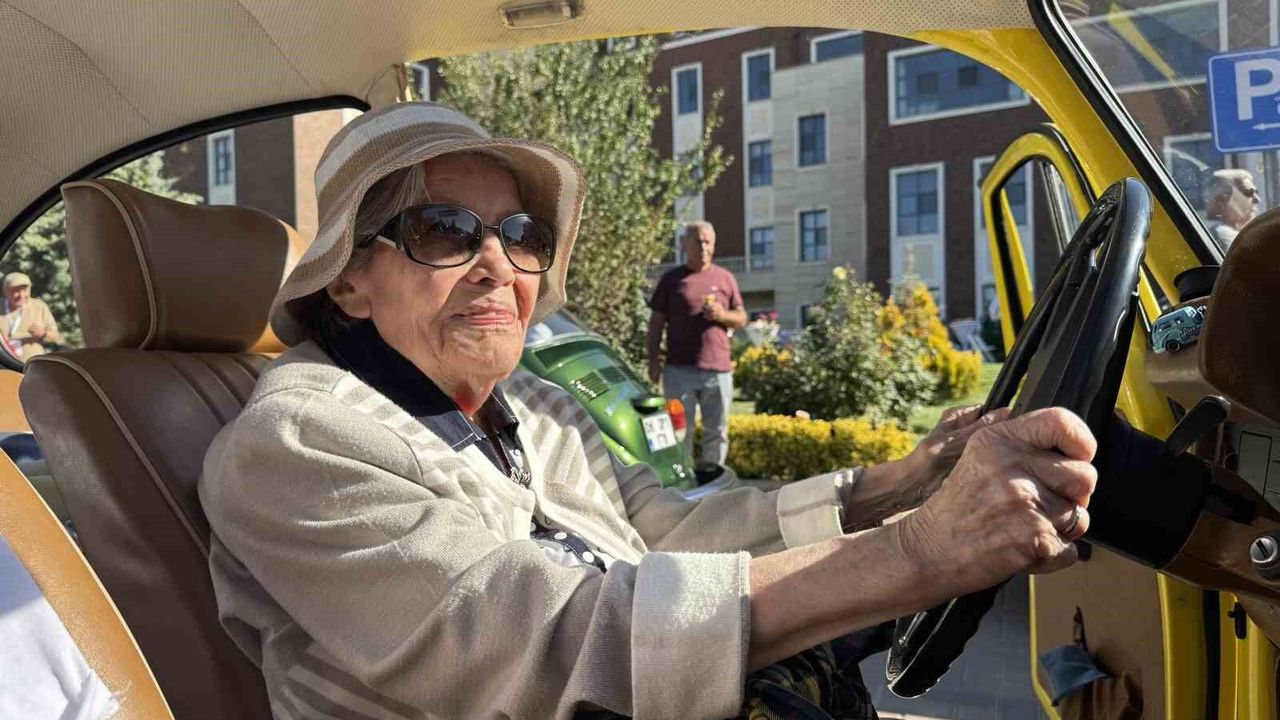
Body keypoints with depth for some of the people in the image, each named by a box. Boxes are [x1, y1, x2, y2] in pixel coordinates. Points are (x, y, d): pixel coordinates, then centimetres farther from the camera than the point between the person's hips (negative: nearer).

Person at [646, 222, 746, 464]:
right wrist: (653, 361, -3)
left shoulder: (725, 278, 12)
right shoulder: (671, 279, 7)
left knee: (717, 431, 7)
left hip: (718, 369, 2)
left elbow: (741, 318, 14)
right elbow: (656, 324, 5)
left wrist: (722, 315, -8)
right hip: (680, 369, -2)